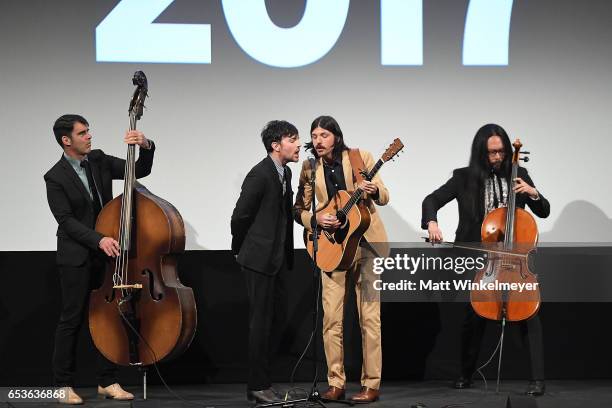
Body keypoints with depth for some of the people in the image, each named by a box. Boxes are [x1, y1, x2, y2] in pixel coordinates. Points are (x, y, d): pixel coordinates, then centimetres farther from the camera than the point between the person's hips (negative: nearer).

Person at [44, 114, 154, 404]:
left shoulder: (99, 161, 5)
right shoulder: (55, 178, -10)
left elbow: (140, 171, 4)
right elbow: (66, 220, -16)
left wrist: (146, 147, -16)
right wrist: (98, 239, -27)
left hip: (105, 254, 5)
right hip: (76, 257, -5)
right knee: (72, 320, -1)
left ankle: (107, 381, 14)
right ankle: (64, 385, 8)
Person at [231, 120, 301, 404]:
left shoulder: (285, 173, 10)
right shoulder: (260, 175, -17)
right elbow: (240, 216, -13)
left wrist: (286, 254, 15)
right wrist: (240, 250, 0)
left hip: (278, 259, 9)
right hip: (259, 259, -9)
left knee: (270, 321, 12)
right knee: (261, 322, -5)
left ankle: (263, 381, 18)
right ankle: (258, 387, 1)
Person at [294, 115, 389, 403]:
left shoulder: (360, 157, -3)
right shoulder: (310, 169, 4)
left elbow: (384, 197, -1)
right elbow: (299, 209, 9)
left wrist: (374, 190, -24)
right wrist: (316, 220, -12)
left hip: (367, 243, -2)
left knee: (370, 317, -2)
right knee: (331, 319, -1)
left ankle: (372, 385, 3)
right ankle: (336, 383, 7)